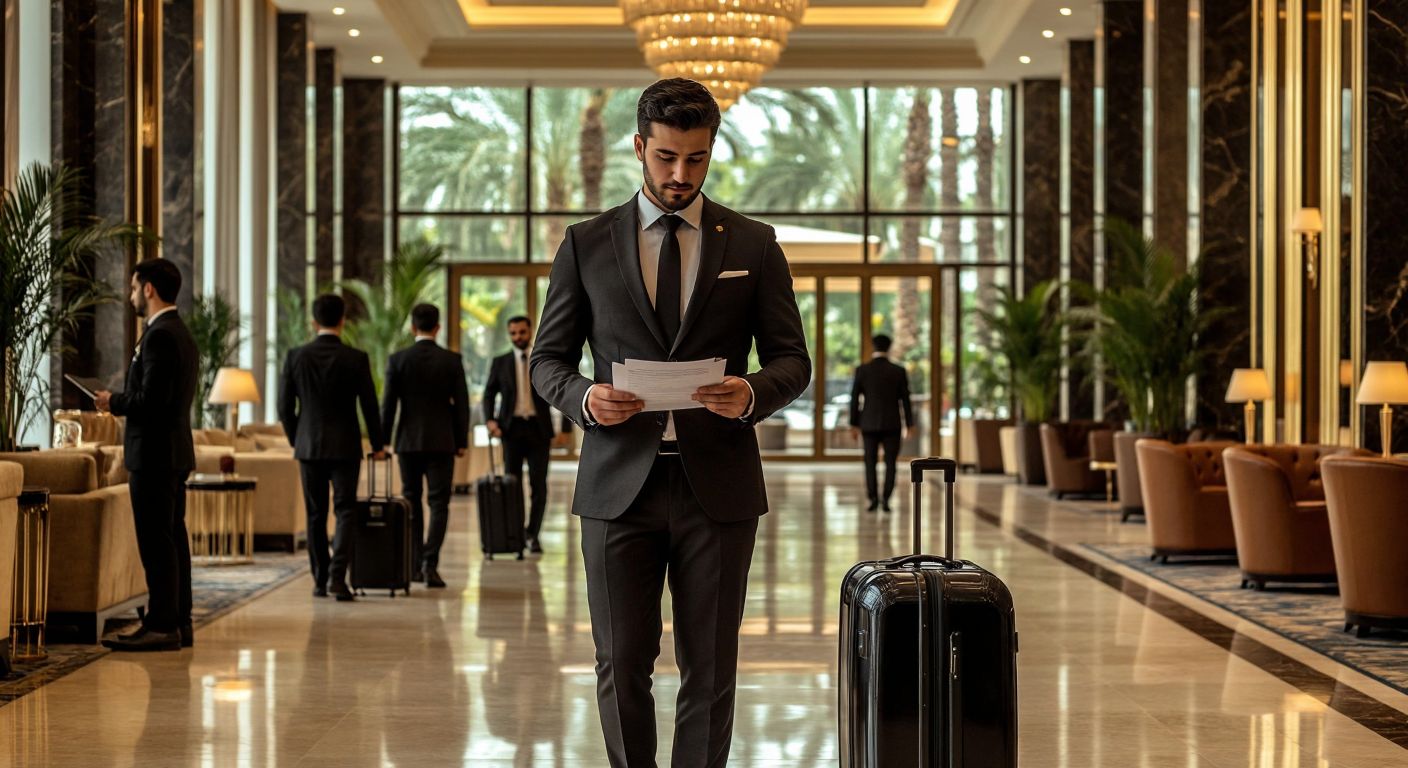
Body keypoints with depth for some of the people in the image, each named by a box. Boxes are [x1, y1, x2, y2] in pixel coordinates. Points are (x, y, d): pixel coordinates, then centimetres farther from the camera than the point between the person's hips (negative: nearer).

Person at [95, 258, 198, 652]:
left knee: (156, 542, -7)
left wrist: (114, 402, -7)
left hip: (154, 454, -10)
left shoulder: (159, 336, -17)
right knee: (172, 538, 12)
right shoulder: (181, 333, 15)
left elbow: (151, 401, -23)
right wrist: (122, 400, 13)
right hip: (175, 451, 10)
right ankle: (178, 622, 15)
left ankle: (161, 626, -5)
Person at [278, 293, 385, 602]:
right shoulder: (356, 359, -7)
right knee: (344, 512, 2)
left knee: (316, 516, 11)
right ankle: (337, 576, -13)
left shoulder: (295, 357, -2)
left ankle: (320, 581, 14)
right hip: (345, 447, -2)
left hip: (309, 447, 2)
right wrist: (377, 445, 11)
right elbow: (369, 406, -3)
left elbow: (285, 407, 1)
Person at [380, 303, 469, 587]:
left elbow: (388, 404, -2)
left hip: (408, 441, 1)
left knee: (412, 502, 13)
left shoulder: (398, 360, -3)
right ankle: (430, 564, -14)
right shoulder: (452, 360, -3)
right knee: (439, 504, 0)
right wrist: (462, 440, 7)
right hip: (442, 442, -1)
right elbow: (461, 403, -2)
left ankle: (415, 565, 15)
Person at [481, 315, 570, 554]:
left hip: (538, 429, -1)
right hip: (512, 427, 1)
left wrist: (565, 429, -2)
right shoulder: (500, 363, 9)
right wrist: (490, 420, -6)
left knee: (539, 486, -5)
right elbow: (489, 394, 11)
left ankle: (533, 535, 3)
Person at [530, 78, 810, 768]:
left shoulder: (753, 245, 8)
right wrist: (584, 397, -13)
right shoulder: (587, 244, 7)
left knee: (710, 672, 4)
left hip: (717, 484, 0)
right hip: (619, 483, 0)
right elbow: (548, 359, 9)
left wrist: (753, 393, -15)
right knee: (622, 666, 2)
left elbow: (792, 359, 8)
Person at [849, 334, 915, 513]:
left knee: (870, 462, 9)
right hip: (892, 424, 0)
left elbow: (855, 398, -3)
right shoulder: (899, 371, -4)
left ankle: (873, 499, 2)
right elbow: (905, 399, -2)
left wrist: (854, 423, 4)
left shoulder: (862, 370, -4)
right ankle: (885, 499, -7)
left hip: (869, 424, 0)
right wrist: (910, 424, 6)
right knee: (890, 463, 5)